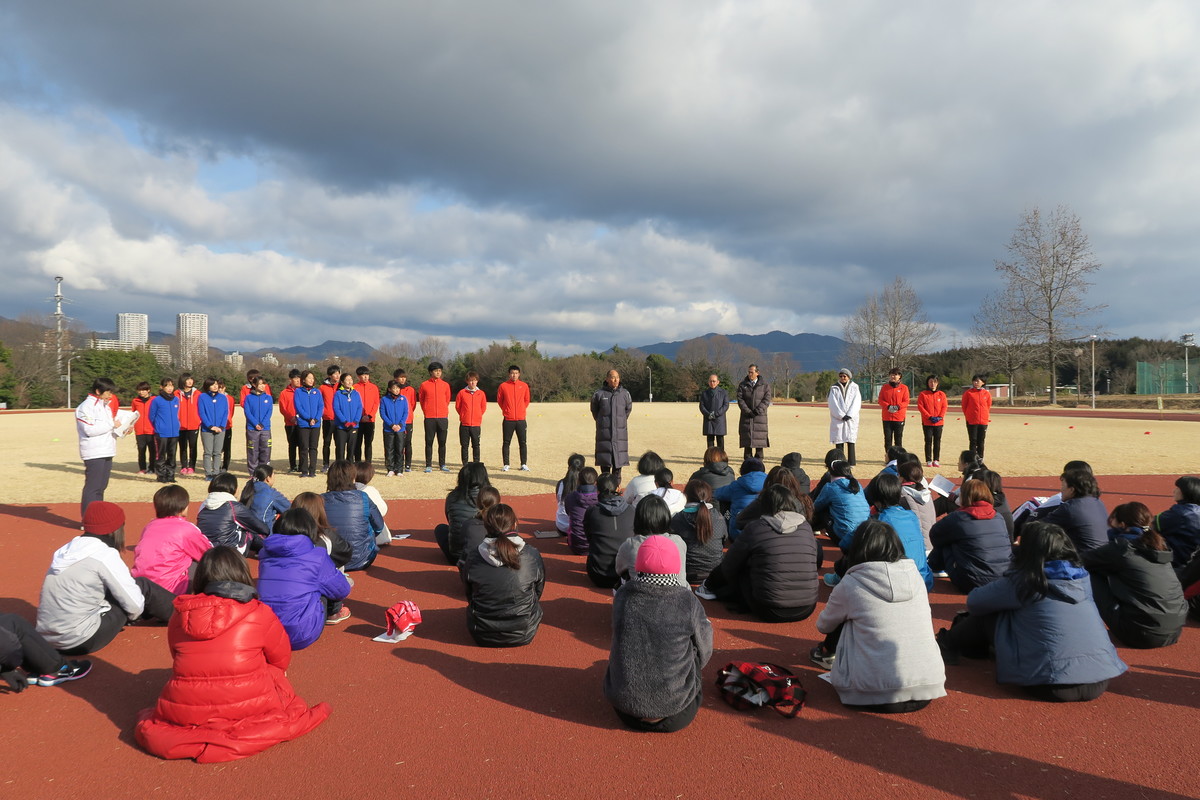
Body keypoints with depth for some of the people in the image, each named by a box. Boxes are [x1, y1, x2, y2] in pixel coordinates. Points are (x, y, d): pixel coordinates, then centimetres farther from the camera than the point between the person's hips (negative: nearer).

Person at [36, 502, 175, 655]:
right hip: (82, 642, -7)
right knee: (142, 586, 5)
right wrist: (133, 614, 12)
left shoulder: (68, 549, 6)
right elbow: (135, 604, -10)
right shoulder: (105, 554, -14)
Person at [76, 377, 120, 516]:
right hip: (94, 453, -9)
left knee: (101, 487, 13)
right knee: (92, 488, -8)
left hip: (106, 452, 9)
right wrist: (112, 424, -15)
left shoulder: (105, 406, 20)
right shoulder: (87, 406, -10)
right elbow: (91, 429, -20)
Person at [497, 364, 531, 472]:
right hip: (508, 419, -1)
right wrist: (506, 410, 10)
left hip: (521, 419, 1)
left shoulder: (524, 386, 5)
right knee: (506, 443, 1)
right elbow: (499, 400, 10)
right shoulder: (503, 386, 0)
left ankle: (524, 464, 9)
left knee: (523, 443, 2)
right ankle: (506, 465, 8)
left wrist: (522, 409, 11)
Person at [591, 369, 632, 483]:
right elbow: (594, 410, 14)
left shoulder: (625, 393, 1)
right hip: (604, 431, -1)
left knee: (619, 456, 2)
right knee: (604, 457, -1)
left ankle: (617, 482, 11)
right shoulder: (599, 394, -4)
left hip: (620, 431, 1)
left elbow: (628, 408, 19)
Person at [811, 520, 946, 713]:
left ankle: (828, 654, 42)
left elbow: (823, 625, 13)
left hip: (876, 698, -4)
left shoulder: (850, 584, -5)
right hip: (928, 690, 4)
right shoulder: (915, 576, 5)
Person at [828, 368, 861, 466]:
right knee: (839, 440, -3)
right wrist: (841, 415, -11)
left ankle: (851, 462, 0)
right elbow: (833, 404, -1)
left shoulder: (854, 387, 7)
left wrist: (849, 415, -10)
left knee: (850, 440, -2)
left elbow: (857, 402, 0)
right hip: (838, 418, 0)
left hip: (851, 418, 0)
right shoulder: (834, 388, 7)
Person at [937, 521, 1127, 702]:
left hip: (1054, 687, -6)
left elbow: (973, 602, 5)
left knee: (989, 616, 11)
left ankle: (950, 645, 34)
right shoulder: (1082, 577, 10)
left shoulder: (1022, 582, -7)